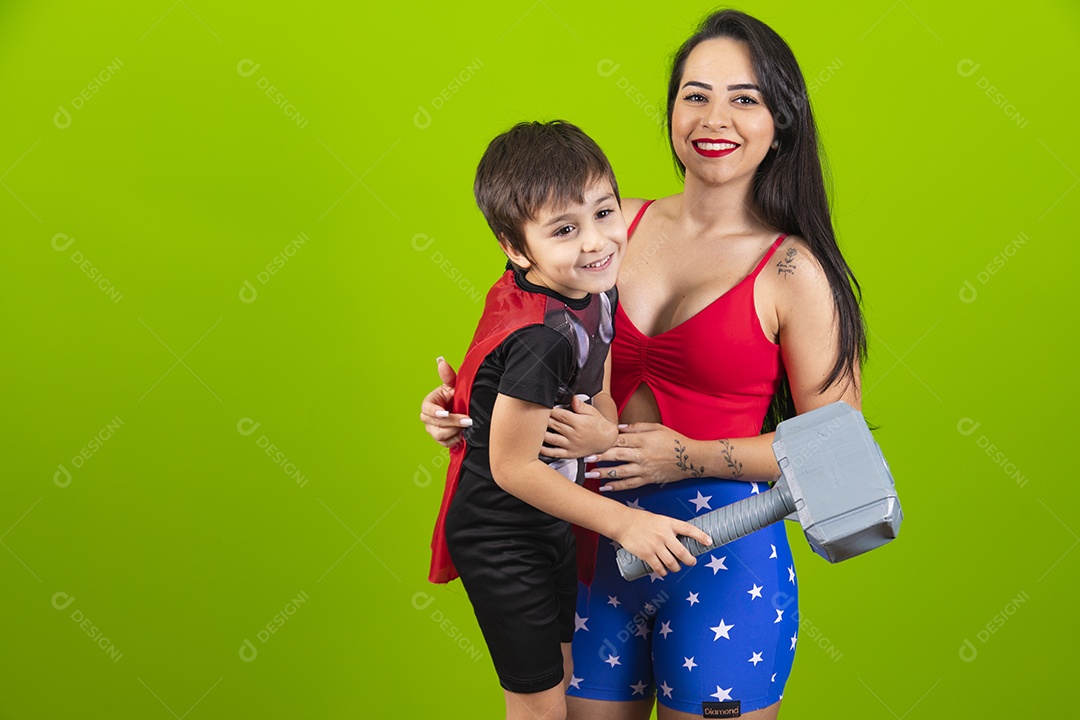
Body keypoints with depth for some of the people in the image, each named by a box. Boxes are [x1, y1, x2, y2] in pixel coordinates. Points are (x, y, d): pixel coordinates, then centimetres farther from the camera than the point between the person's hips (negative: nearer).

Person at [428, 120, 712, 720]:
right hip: (501, 538, -8)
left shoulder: (593, 289, -9)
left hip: (549, 523, 8)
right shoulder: (540, 338, -34)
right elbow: (512, 467, -27)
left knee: (565, 671, 24)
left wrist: (607, 426, -4)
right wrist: (626, 523, -23)